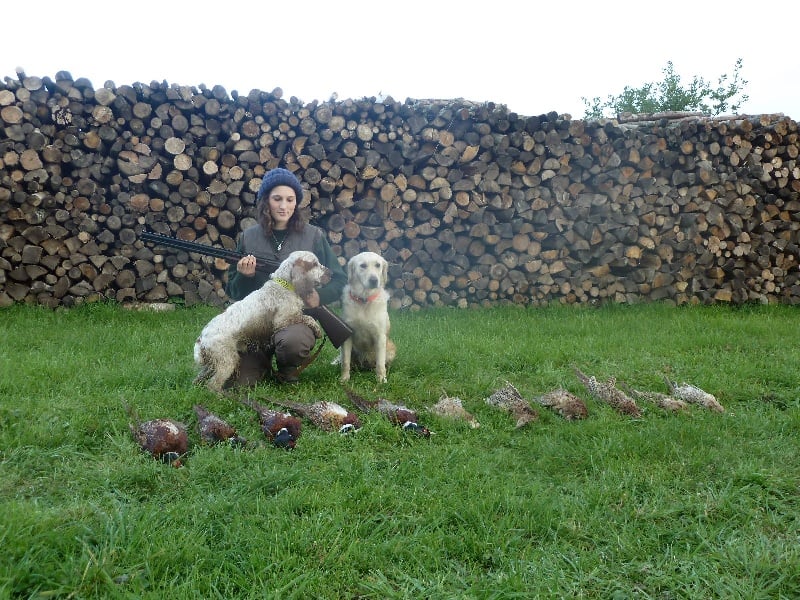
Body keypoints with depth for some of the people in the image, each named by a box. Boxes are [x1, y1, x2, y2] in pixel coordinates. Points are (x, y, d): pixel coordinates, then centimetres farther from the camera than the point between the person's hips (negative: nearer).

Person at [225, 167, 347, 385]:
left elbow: (339, 281, 7)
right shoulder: (248, 238, 8)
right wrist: (245, 276, -10)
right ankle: (265, 363, 20)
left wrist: (319, 296, -14)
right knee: (241, 381, -16)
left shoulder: (314, 236, 3)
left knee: (292, 341, -37)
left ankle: (287, 371, 0)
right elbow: (233, 291, 12)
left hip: (299, 316, -2)